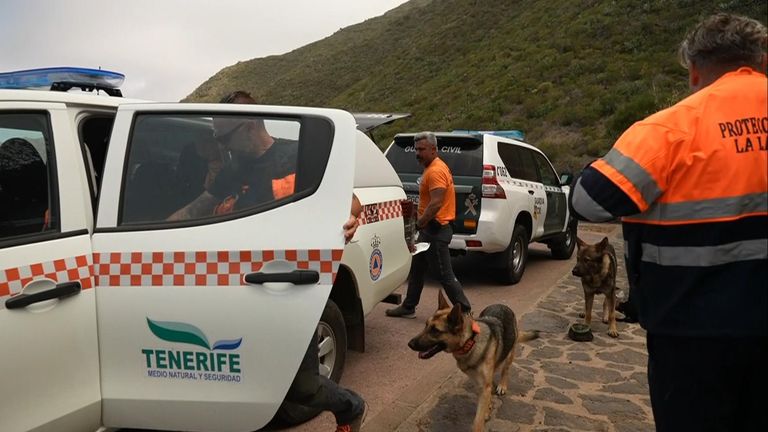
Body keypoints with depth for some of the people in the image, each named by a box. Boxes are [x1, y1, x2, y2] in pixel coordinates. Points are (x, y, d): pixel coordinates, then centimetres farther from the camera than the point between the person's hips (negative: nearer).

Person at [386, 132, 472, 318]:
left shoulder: (436, 171, -18)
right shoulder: (432, 168, 15)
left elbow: (436, 203, -27)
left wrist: (419, 224, -22)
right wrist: (421, 223, 15)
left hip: (435, 230, -11)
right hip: (430, 228, 11)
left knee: (445, 275, -5)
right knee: (416, 269, 17)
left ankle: (465, 312, 3)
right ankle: (408, 307, 28)